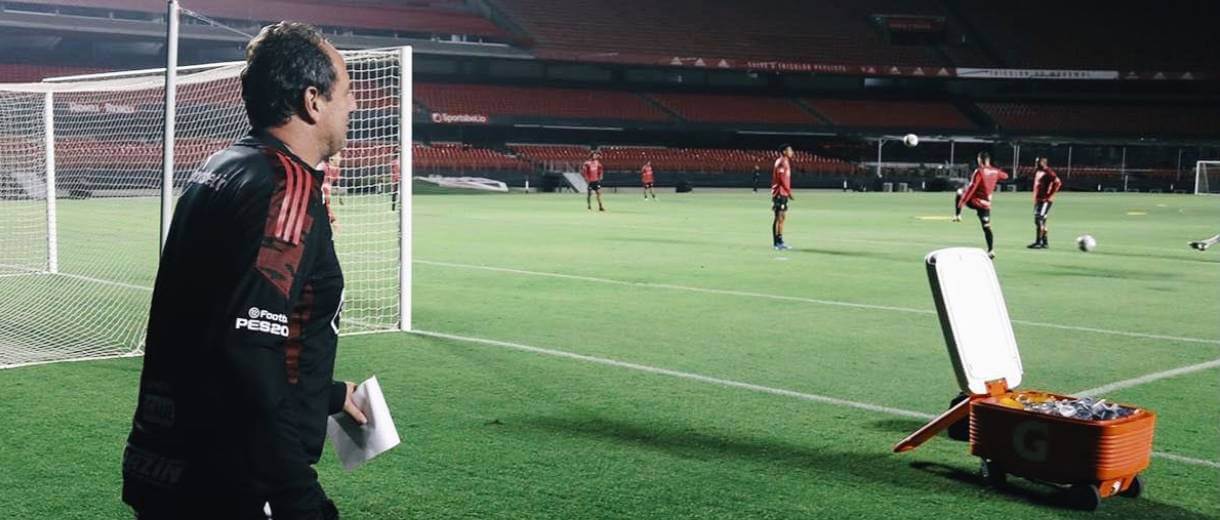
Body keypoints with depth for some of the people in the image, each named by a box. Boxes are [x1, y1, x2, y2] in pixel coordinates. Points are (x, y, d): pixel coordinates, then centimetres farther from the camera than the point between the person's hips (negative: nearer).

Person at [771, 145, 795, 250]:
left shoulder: (786, 161, 18)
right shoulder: (781, 162, -12)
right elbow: (782, 178, -19)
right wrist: (789, 191, -15)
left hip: (784, 193, 10)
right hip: (780, 193, -10)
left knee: (782, 217, 12)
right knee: (779, 217, -8)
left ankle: (779, 241, 17)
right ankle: (777, 242, -7)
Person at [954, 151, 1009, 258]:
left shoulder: (979, 172, -15)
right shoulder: (995, 171, 3)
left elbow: (971, 188, -19)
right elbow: (1005, 176, 26)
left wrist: (961, 202, -18)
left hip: (974, 201, -4)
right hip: (986, 203, 4)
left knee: (960, 192, 24)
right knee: (987, 227, 6)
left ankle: (957, 215, 19)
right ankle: (991, 250, -1)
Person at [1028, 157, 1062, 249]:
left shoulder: (1048, 172, -13)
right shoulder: (1037, 172, 15)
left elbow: (1058, 183, -21)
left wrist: (1050, 194, -17)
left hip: (1045, 200, -10)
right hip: (1038, 200, 10)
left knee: (1039, 220, -12)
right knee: (1037, 221, 12)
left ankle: (1038, 242, -10)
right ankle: (1045, 242, 19)